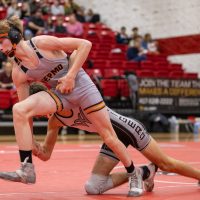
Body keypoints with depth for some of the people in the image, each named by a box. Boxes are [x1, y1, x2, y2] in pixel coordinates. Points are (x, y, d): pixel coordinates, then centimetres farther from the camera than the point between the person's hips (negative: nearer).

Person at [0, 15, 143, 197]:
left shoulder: (42, 43, -19)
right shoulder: (18, 72, -6)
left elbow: (85, 44, -16)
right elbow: (26, 110, 1)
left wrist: (70, 76, -20)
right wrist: (30, 142, -1)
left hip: (81, 85, -3)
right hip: (59, 94, 3)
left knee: (110, 138, -2)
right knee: (18, 109, -23)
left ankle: (133, 174, 26)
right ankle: (27, 170, -22)